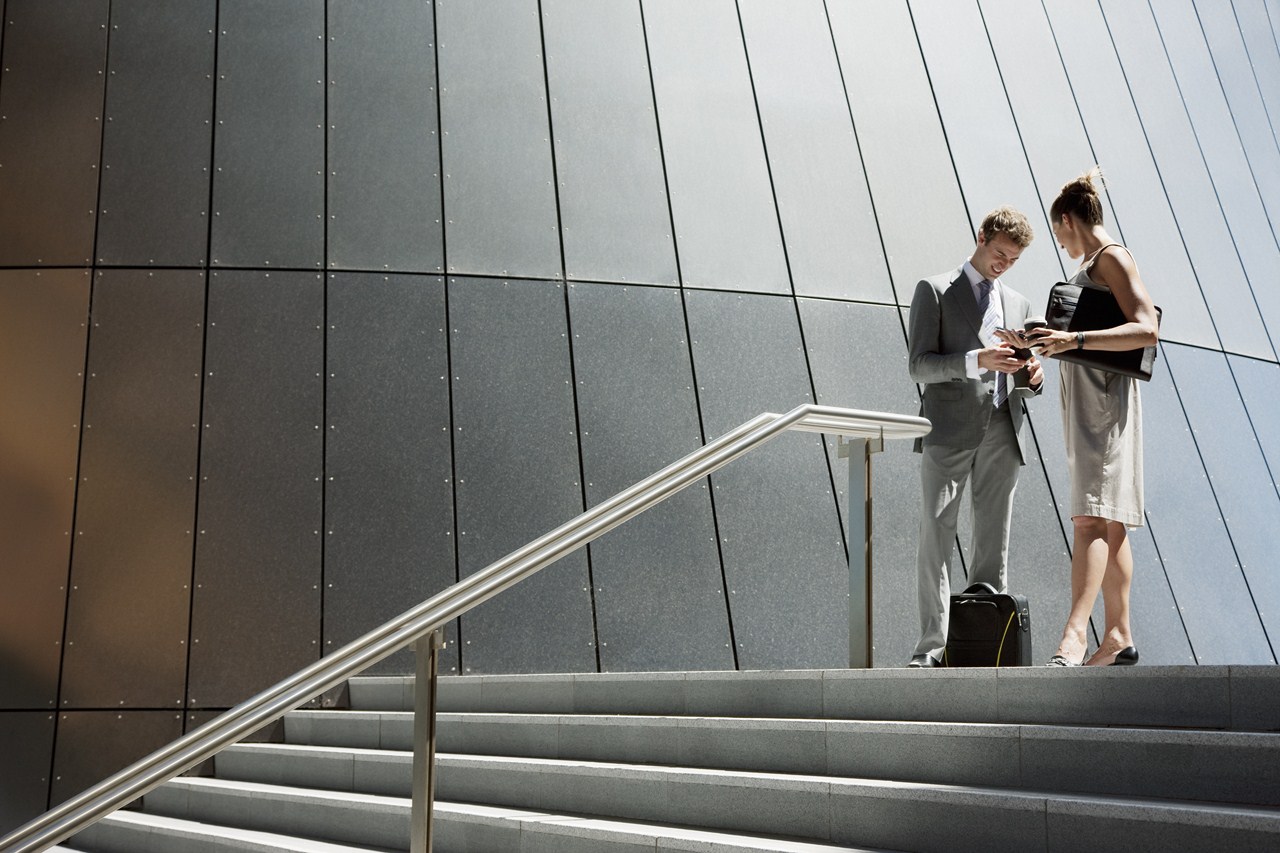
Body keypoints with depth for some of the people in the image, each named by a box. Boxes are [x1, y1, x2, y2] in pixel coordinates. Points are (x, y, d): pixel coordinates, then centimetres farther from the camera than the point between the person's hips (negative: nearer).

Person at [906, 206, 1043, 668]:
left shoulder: (1017, 303, 22)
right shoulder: (935, 290, 6)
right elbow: (919, 365, -5)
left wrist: (1031, 376, 0)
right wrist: (977, 360, -18)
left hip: (1001, 431, 5)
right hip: (949, 430, -5)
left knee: (993, 543, 4)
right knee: (936, 540, -7)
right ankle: (933, 646, -5)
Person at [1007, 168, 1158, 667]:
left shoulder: (1112, 257, -7)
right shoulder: (1093, 265, 21)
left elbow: (1147, 330, -19)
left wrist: (1076, 340, -28)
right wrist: (1049, 340, 28)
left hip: (1104, 400, -10)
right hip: (1086, 401, 10)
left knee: (1091, 516, -20)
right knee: (1108, 523, 8)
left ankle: (1074, 635, -29)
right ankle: (1119, 636, 12)